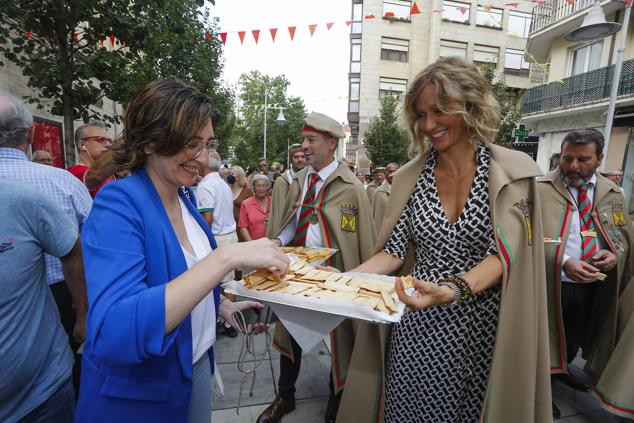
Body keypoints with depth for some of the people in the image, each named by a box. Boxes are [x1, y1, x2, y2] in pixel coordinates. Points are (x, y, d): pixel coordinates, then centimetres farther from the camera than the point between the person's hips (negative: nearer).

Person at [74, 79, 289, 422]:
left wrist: (223, 307, -2)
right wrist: (227, 256, -43)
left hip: (198, 362, 7)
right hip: (135, 394, -6)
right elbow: (112, 335, -38)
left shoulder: (183, 196, -2)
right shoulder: (118, 204, -25)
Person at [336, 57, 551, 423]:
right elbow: (394, 251, -2)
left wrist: (454, 290, -32)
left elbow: (503, 253, -13)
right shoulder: (411, 176, -1)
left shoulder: (511, 171, -7)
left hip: (481, 328, -1)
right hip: (417, 326, 2)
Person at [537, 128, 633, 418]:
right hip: (550, 284, -6)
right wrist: (563, 263, -28)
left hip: (595, 286, 6)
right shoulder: (541, 188, -13)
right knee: (545, 339, 11)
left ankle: (560, 370, 52)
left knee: (577, 337, 25)